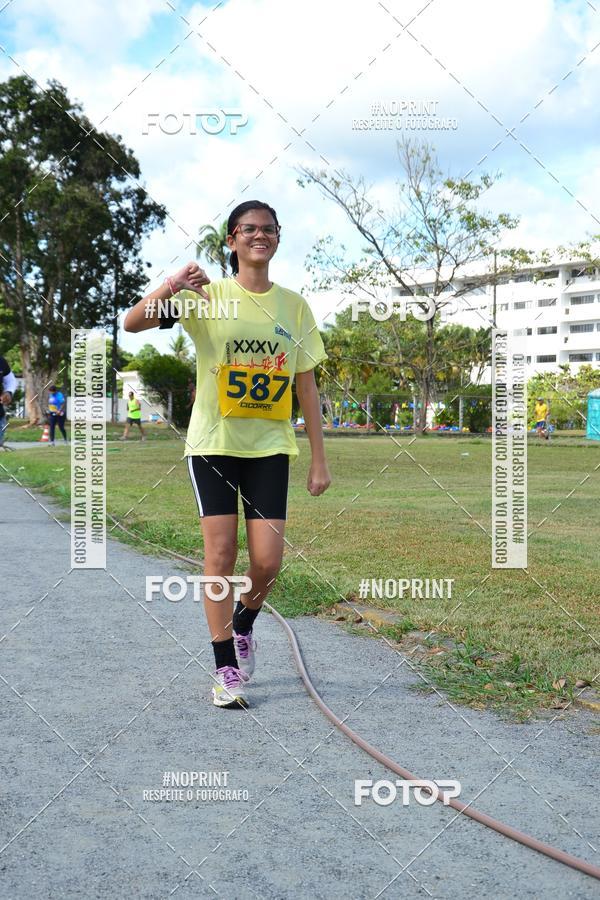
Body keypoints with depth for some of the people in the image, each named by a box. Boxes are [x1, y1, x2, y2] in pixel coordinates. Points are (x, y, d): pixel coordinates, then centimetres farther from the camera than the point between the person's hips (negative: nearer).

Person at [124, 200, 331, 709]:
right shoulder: (207, 296, -2)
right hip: (214, 443, -2)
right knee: (221, 554, -4)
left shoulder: (294, 305, 6)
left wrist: (319, 461, 5)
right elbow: (133, 323, -13)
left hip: (269, 446, 2)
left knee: (268, 560, -5)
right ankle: (225, 668, 10)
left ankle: (242, 625, 28)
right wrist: (171, 286, -31)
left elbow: (306, 387, 8)